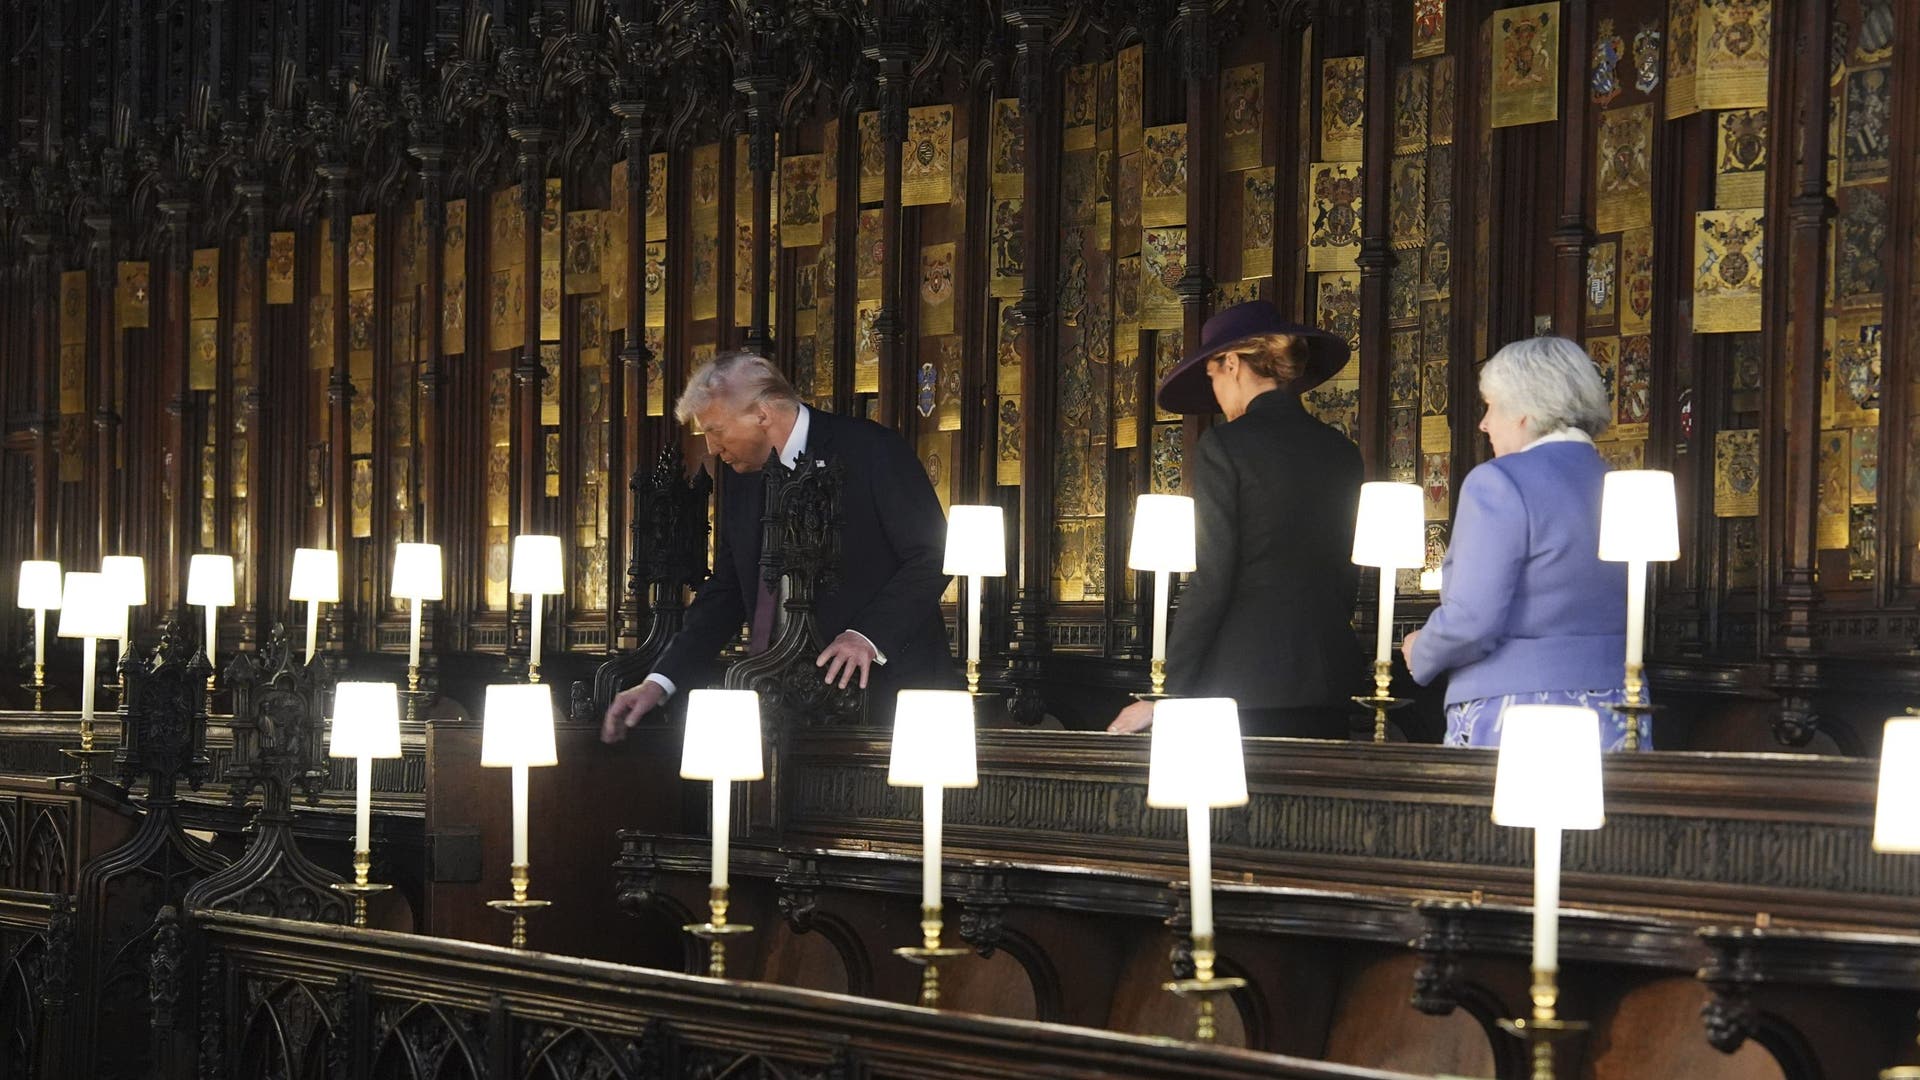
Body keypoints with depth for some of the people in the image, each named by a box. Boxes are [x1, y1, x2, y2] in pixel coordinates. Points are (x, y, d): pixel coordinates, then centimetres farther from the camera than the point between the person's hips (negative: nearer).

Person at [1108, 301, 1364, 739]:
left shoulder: (1225, 445, -6)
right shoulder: (1341, 452, 11)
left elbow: (1210, 580, -11)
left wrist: (1166, 698, -9)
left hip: (1244, 687, -6)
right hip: (1325, 688, 6)